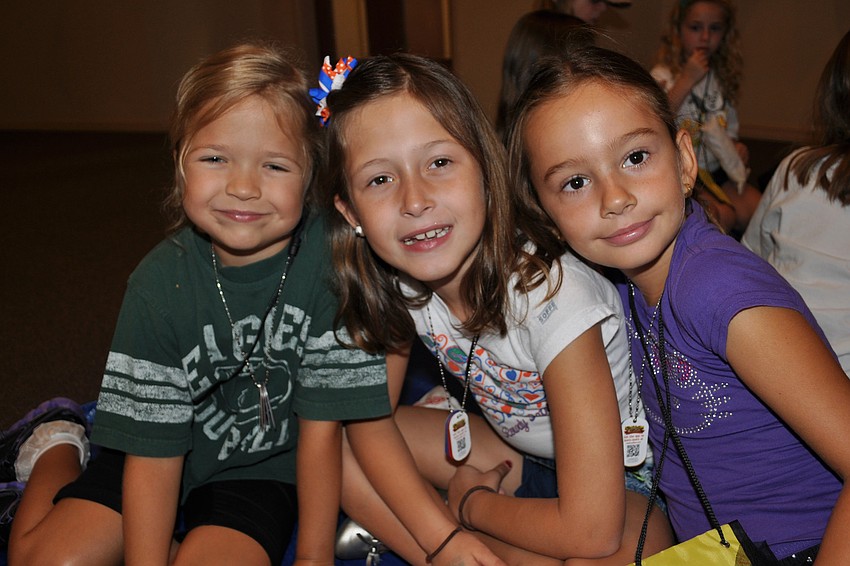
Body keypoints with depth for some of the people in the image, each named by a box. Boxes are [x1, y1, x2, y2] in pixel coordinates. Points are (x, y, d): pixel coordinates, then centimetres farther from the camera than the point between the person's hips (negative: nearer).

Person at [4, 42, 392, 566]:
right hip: (167, 454, 2)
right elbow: (154, 451, -14)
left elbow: (321, 425, -16)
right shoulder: (159, 283, -19)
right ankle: (55, 453, 23)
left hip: (265, 465, -1)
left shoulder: (330, 261, -23)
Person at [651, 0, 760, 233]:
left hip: (716, 170, 6)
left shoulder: (722, 79, 11)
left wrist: (736, 148, -4)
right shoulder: (663, 76, -7)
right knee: (722, 217, -27)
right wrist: (688, 79, -22)